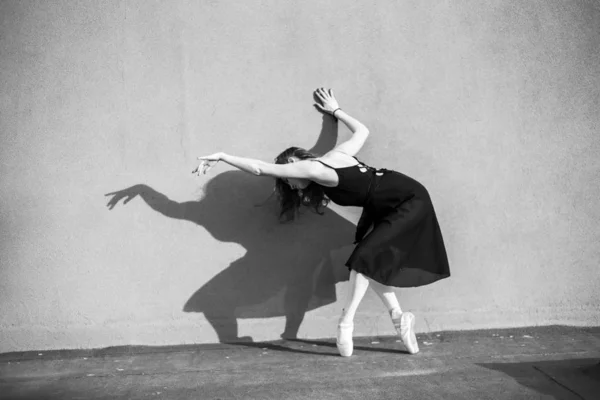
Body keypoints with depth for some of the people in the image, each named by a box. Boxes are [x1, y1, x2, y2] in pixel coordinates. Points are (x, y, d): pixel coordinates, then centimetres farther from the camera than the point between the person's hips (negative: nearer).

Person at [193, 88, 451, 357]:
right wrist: (335, 110, 35)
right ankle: (398, 316, 12)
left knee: (366, 258, -11)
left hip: (410, 201, -10)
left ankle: (346, 324, -4)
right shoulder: (337, 154, 8)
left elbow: (259, 168, -15)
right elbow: (362, 130, 24)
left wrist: (220, 157, -9)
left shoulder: (310, 168, -15)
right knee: (371, 262, 8)